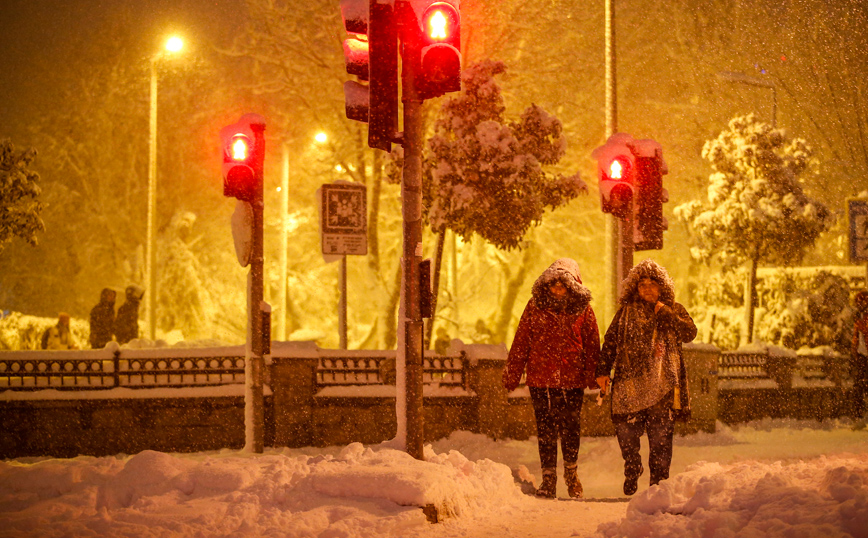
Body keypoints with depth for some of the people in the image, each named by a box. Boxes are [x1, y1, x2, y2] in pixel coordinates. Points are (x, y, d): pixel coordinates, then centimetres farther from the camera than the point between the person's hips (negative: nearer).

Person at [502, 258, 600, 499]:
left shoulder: (583, 310, 2)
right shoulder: (535, 307, 3)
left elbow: (592, 345, 5)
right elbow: (521, 341, 4)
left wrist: (593, 376, -2)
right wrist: (511, 374, 2)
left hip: (572, 380, 0)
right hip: (540, 379, 0)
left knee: (571, 428, 5)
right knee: (545, 429, 4)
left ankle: (571, 472, 28)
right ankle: (548, 478, 14)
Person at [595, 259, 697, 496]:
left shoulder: (674, 310, 12)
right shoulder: (626, 311, 14)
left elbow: (690, 332, -4)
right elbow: (610, 341, 12)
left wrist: (664, 313, -8)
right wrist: (603, 370, 3)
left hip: (662, 382, -1)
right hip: (629, 381, 1)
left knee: (661, 433, -4)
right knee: (626, 431, -1)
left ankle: (659, 479, 6)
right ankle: (632, 472, 20)